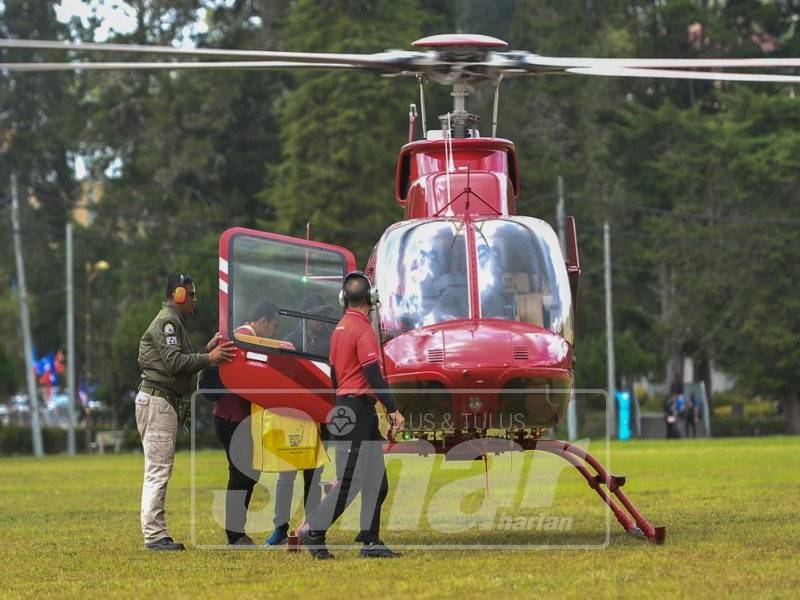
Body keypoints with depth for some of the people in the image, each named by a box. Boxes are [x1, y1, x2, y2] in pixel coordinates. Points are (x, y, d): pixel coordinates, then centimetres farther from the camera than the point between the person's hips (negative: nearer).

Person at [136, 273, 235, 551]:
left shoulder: (174, 322, 23)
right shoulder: (166, 321, -11)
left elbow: (183, 363, 18)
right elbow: (175, 362, -21)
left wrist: (208, 349, 11)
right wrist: (209, 358, -20)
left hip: (165, 401, 11)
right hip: (157, 400, -11)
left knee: (159, 470, 10)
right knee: (158, 468, -12)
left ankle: (156, 533, 12)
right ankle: (154, 535, -13)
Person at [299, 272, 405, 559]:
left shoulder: (340, 328, 14)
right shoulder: (362, 328, -14)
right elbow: (374, 374, -20)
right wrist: (393, 409, -20)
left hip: (343, 406, 10)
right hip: (359, 406, -10)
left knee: (376, 480, 10)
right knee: (350, 480, -8)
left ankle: (371, 541, 9)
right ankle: (313, 532, -5)